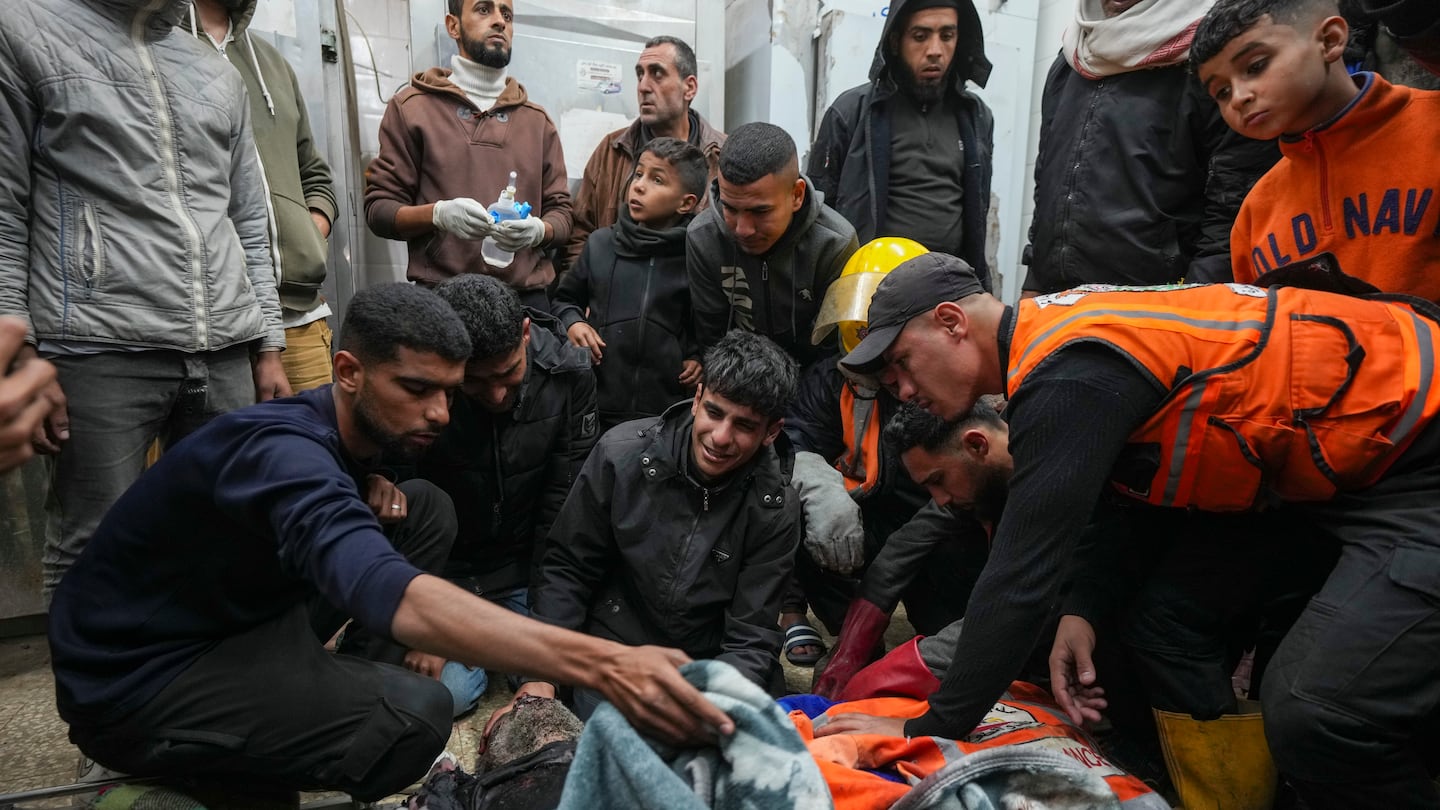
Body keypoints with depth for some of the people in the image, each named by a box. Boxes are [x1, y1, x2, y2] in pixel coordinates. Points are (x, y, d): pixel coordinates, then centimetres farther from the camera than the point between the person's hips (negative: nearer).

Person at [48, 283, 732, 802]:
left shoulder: (349, 432, -3)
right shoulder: (284, 450, -32)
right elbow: (390, 594, -49)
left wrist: (374, 496, -8)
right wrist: (600, 664, -58)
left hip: (236, 620, 8)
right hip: (133, 682, -8)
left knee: (427, 509, -1)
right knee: (414, 715, -29)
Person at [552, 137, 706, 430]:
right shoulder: (601, 243, 6)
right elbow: (566, 298, 20)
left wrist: (701, 357, -6)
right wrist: (572, 323, 1)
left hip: (669, 410, -2)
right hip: (598, 405, 2)